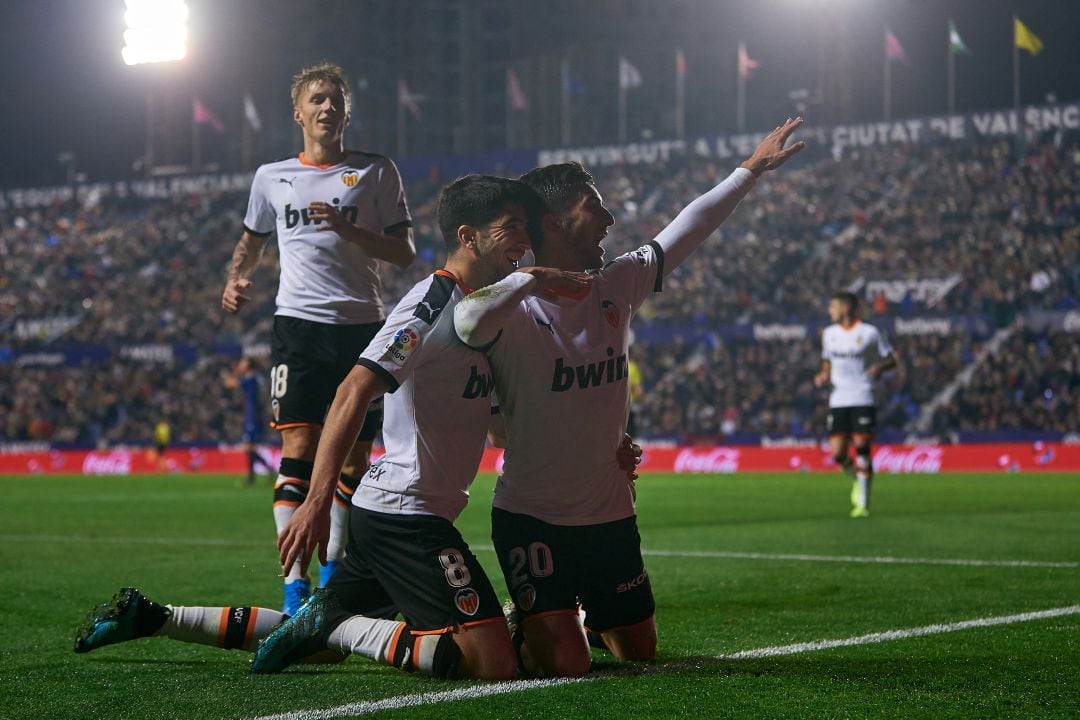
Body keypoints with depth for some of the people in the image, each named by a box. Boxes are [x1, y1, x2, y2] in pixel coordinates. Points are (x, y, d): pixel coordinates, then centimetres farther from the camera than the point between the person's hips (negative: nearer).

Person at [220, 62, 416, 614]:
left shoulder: (376, 172, 7)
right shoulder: (272, 178, 14)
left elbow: (404, 253, 4)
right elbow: (251, 241, 30)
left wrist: (349, 230, -11)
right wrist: (235, 280, 10)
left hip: (362, 325, 0)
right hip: (299, 324, 0)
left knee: (353, 455, 4)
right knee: (299, 450, -12)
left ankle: (333, 568, 22)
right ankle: (294, 586, -16)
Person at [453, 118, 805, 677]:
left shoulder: (616, 286, 2)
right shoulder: (515, 310, -17)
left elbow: (690, 228, 12)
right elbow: (468, 322, -40)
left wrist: (751, 169, 14)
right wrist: (532, 278, -36)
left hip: (610, 514, 6)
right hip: (531, 518, -6)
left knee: (639, 650, 14)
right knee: (566, 664, -13)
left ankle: (581, 616, 44)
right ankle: (521, 624, 19)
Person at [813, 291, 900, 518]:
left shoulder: (870, 333, -2)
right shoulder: (829, 333, 13)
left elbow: (892, 359, 2)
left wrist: (879, 367, -19)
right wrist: (823, 375, 4)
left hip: (863, 399, -4)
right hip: (838, 399, 4)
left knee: (861, 448, -9)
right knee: (837, 454, -5)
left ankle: (862, 503, -2)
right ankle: (859, 477, 27)